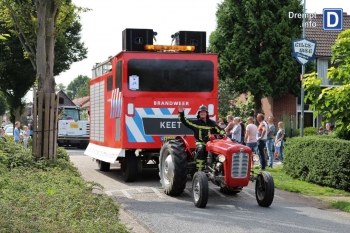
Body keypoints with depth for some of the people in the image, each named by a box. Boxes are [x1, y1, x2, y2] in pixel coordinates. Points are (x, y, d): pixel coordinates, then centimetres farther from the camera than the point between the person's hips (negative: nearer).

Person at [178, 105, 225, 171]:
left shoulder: (212, 123, 15)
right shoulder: (195, 122, 9)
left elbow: (219, 129, 13)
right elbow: (185, 121, 5)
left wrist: (224, 134, -7)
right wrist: (181, 113, -8)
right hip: (200, 143, -3)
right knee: (200, 150, -33)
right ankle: (199, 170, -32)